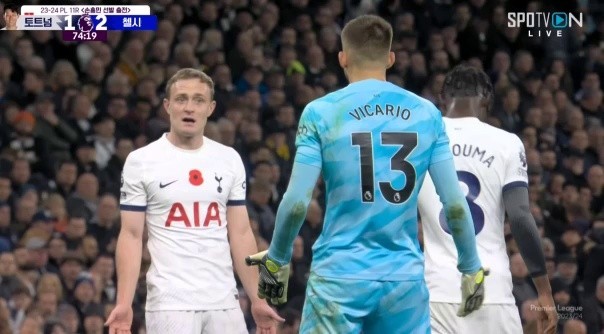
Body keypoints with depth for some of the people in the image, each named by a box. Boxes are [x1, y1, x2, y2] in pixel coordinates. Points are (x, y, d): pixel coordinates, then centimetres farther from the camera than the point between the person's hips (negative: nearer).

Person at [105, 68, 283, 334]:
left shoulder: (229, 160, 10)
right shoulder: (141, 161, -1)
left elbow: (240, 233, 12)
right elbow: (131, 235, -2)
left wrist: (257, 300, 6)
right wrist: (124, 303, -11)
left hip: (223, 302, 4)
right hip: (170, 302, -4)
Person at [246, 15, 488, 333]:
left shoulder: (321, 112, -2)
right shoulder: (425, 113, 5)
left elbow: (296, 202, -5)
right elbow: (454, 203, 3)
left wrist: (277, 259, 11)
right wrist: (472, 269, 16)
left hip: (341, 275, -2)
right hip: (405, 275, 2)